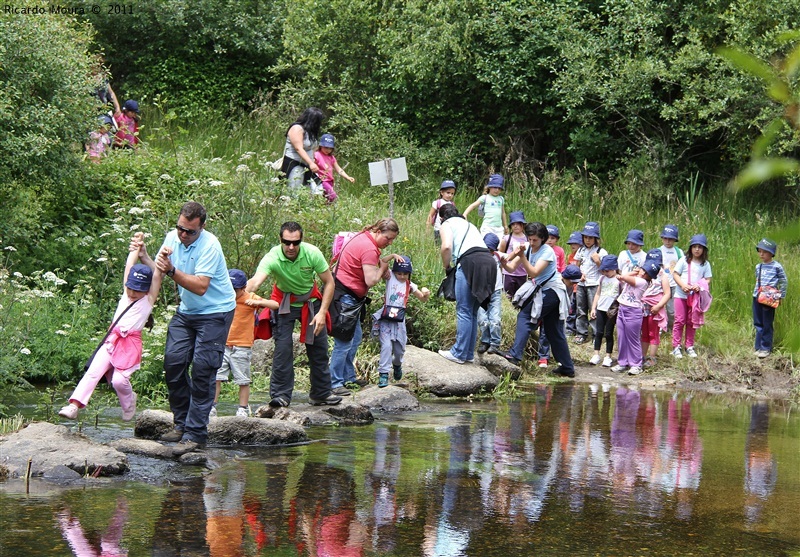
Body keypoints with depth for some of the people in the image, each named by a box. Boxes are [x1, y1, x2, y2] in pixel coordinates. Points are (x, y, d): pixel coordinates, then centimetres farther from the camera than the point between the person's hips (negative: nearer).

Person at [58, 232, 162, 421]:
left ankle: (129, 405, 14)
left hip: (131, 344, -4)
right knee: (93, 372, -12)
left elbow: (157, 275, -5)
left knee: (119, 380, -16)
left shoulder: (148, 300, 5)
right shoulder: (126, 294, 17)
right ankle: (74, 406, -23)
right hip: (112, 340, 4)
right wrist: (136, 247, 18)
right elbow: (129, 265, 17)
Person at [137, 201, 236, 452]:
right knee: (173, 361, -1)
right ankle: (181, 424, 11)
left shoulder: (209, 245, -22)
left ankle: (195, 434, -9)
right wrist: (145, 258, -18)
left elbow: (200, 287, -30)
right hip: (186, 311, 7)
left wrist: (172, 271, -37)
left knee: (202, 369, -11)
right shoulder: (172, 237, -1)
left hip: (215, 312, -7)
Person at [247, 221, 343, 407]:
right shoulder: (272, 258, -29)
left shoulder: (312, 253, -23)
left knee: (319, 348, 4)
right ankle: (280, 395, -7)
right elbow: (256, 280, -46)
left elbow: (329, 282, -12)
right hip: (284, 303, -2)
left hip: (311, 302, 2)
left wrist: (322, 312, -18)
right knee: (283, 347, -15)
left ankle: (321, 393, 19)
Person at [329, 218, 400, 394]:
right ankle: (335, 383, -9)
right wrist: (382, 268, -6)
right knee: (344, 341, -10)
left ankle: (349, 377, 24)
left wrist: (389, 258, 7)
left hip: (349, 296, 11)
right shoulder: (369, 248, -20)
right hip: (344, 296, -11)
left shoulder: (365, 239, 12)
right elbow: (371, 280, -23)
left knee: (355, 337, 17)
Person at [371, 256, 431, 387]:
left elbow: (423, 299, 8)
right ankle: (383, 374, -13)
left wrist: (426, 294, -14)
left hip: (399, 320, 3)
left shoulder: (410, 285, 8)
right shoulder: (390, 277, 0)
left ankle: (397, 364, 43)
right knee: (386, 346, -15)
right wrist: (393, 256, -27)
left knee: (399, 349, 11)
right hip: (386, 318, -3)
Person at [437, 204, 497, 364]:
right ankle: (469, 354, 15)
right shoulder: (469, 225, 34)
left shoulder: (447, 224, 12)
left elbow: (446, 247, -7)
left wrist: (446, 266, 9)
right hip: (489, 261, 7)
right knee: (473, 312, 13)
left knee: (464, 310, -5)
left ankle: (459, 353, -6)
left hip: (470, 261, -7)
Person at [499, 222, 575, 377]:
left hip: (552, 291, -8)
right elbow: (512, 267, -6)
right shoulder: (528, 249, 4)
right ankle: (567, 368, 16)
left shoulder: (547, 252, -16)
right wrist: (504, 262, -28)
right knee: (554, 331, 10)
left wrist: (522, 256, -33)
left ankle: (515, 355, -23)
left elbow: (534, 273, -25)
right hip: (542, 290, 8)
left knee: (525, 316, -16)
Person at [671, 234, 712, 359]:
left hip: (695, 296, 2)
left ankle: (689, 347, 18)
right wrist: (683, 285, -17)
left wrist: (699, 286, -17)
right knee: (680, 321, 0)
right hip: (681, 295, -2)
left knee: (691, 322, 9)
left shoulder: (705, 264, 3)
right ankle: (676, 347, 7)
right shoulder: (684, 261, -2)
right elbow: (675, 274, -2)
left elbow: (708, 280, 3)